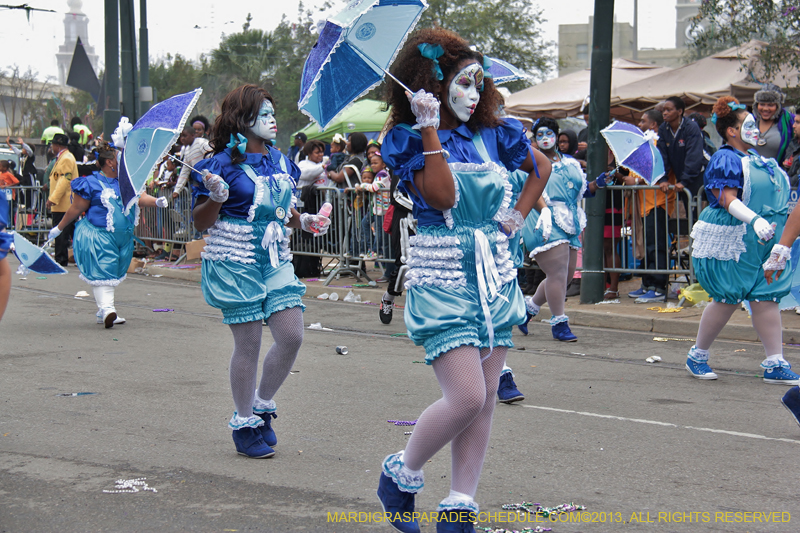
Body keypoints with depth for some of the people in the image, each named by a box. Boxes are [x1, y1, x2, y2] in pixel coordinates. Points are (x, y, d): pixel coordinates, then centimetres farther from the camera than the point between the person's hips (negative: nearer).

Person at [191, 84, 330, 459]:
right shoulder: (225, 163, -7)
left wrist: (305, 221, 3)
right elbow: (201, 223, -7)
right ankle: (244, 425, 14)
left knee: (292, 336, -3)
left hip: (276, 259, 6)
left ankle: (262, 406, 19)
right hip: (235, 261, -6)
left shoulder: (279, 161, 12)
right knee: (248, 343, -2)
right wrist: (215, 197, -25)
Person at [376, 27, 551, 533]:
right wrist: (431, 131, -20)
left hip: (496, 276, 6)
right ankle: (402, 473, 8)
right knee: (466, 397, -16)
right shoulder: (409, 139, -4)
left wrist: (520, 213, 12)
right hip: (442, 277, -5)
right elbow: (442, 196, -19)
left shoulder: (493, 133, 8)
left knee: (484, 399, 4)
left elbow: (542, 167, 25)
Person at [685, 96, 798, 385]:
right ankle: (697, 356, 15)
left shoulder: (755, 157, 16)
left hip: (761, 242, 8)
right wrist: (755, 220, -36)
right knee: (728, 299, -2)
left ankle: (775, 364, 1)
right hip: (732, 240, -8)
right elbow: (727, 199, -23)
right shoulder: (725, 160, -12)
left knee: (766, 297, 2)